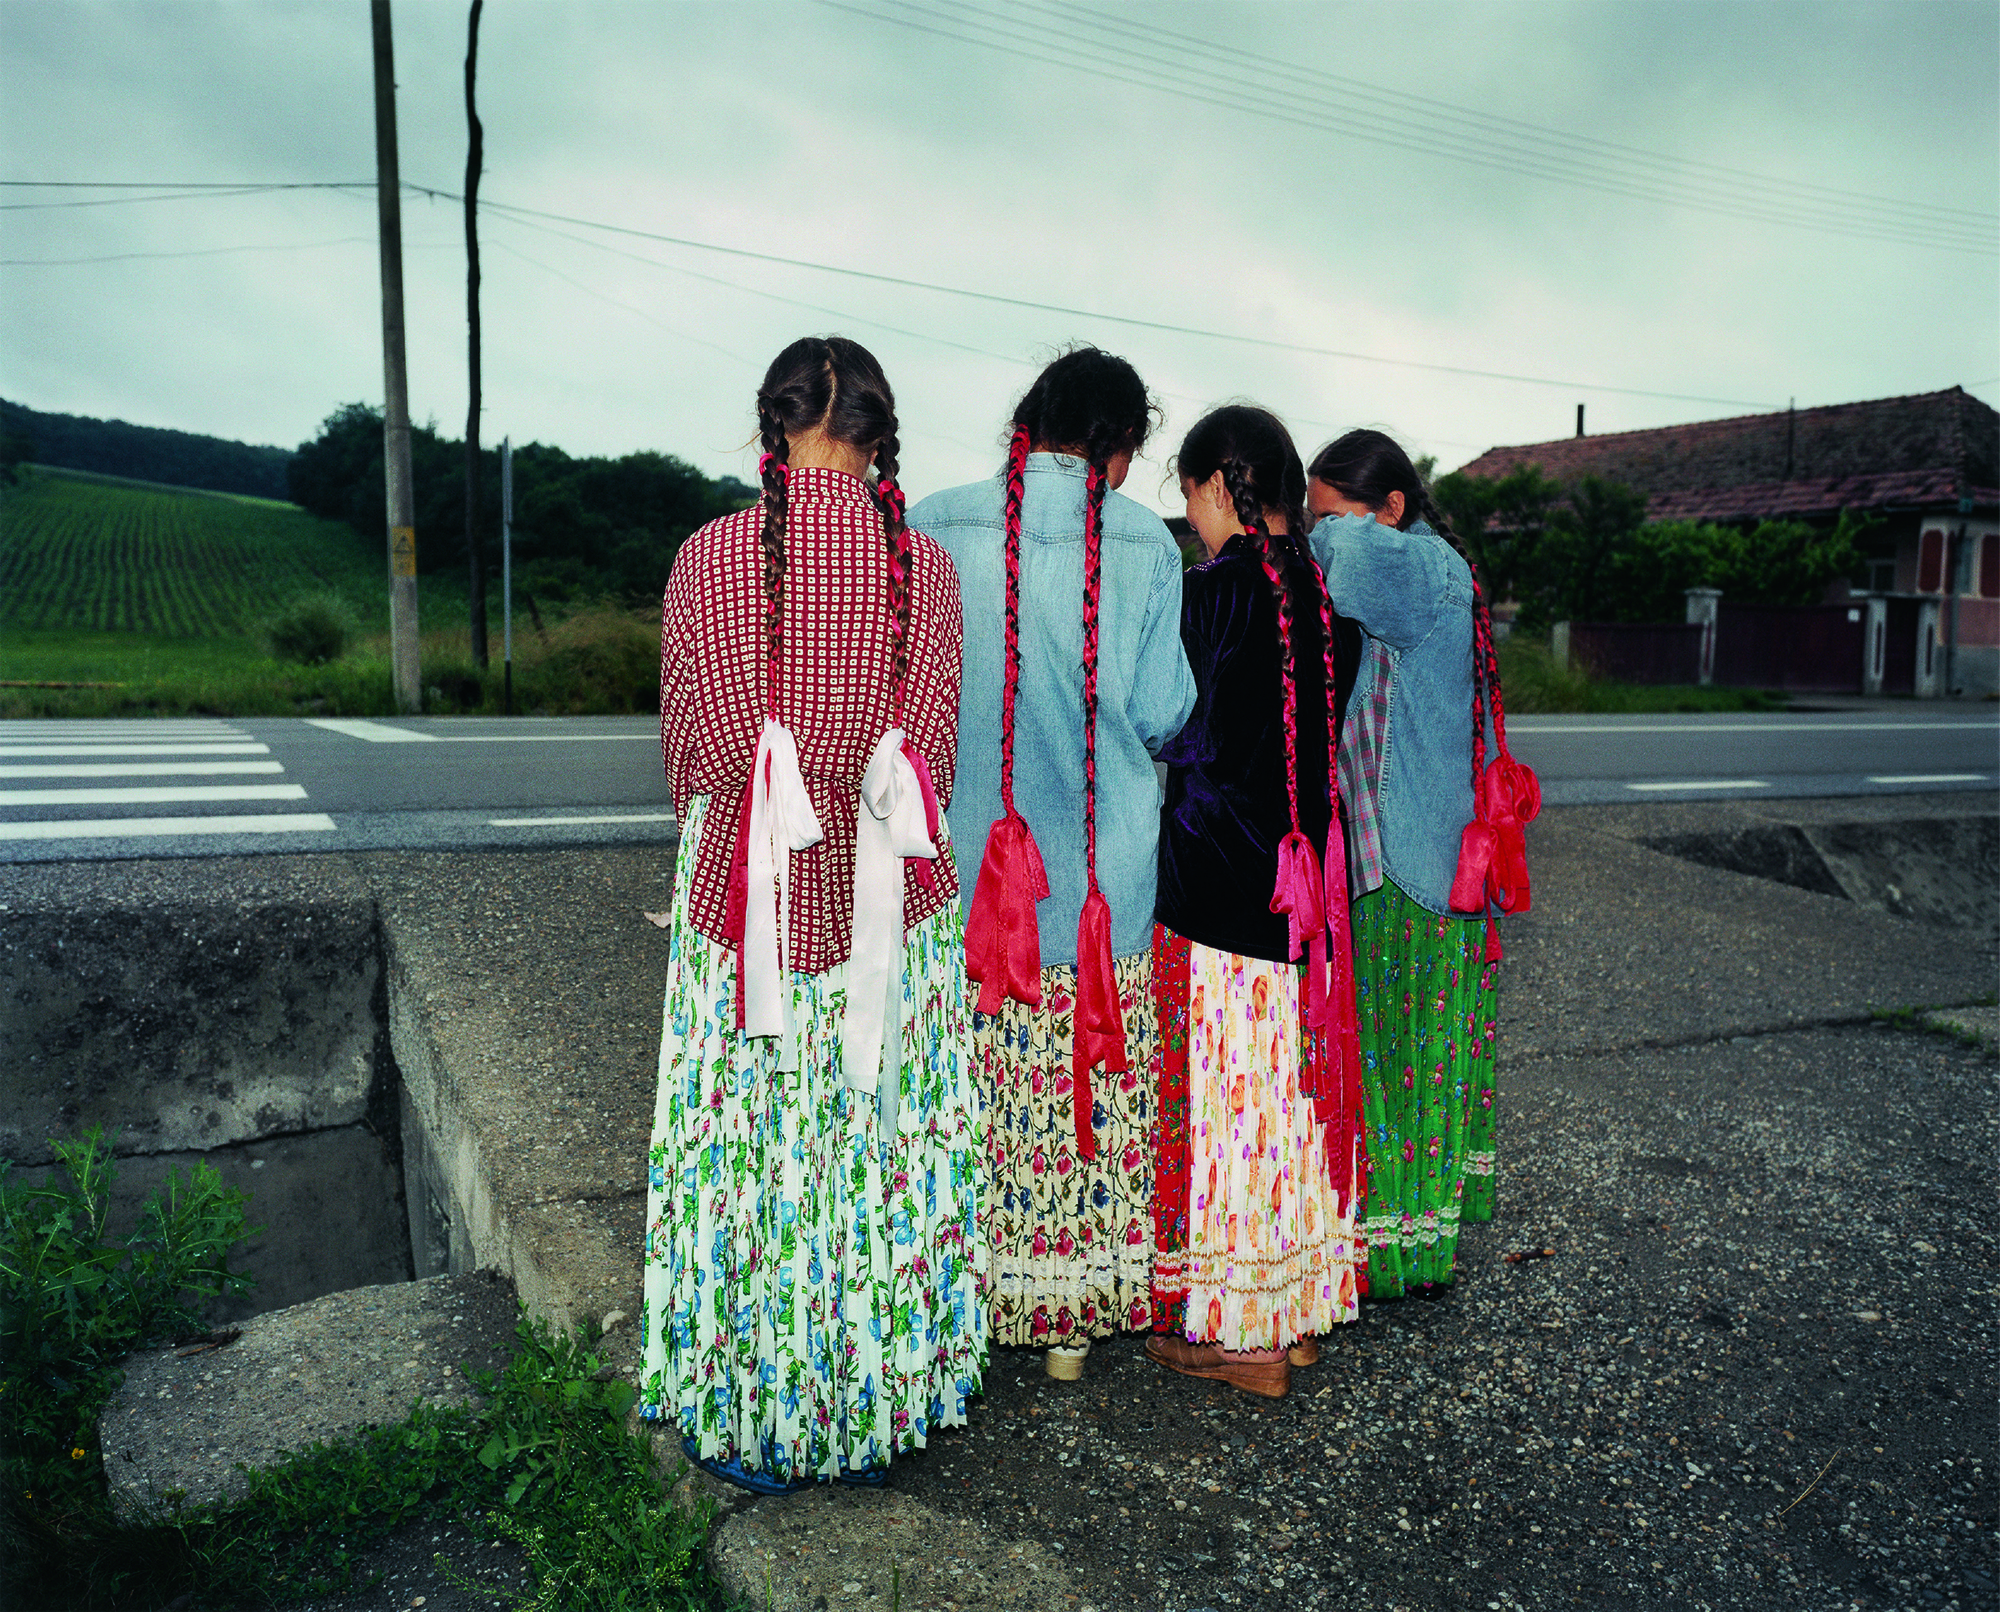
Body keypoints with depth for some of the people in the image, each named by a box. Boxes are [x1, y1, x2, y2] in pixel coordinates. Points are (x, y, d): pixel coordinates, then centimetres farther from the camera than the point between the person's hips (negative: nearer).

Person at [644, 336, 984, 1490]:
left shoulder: (711, 557, -9)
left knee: (752, 1151, 12)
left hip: (745, 907, -1)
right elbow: (934, 748, -2)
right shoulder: (926, 566, -5)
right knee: (883, 1142, 15)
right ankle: (880, 1406, 30)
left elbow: (692, 748, -4)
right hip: (891, 908, 2)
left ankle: (754, 1419, 27)